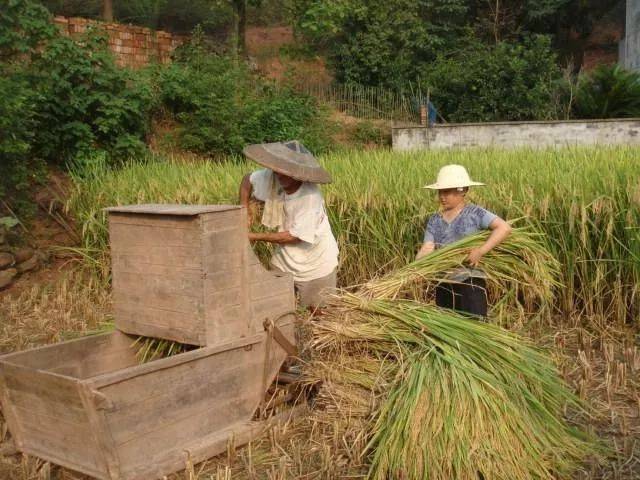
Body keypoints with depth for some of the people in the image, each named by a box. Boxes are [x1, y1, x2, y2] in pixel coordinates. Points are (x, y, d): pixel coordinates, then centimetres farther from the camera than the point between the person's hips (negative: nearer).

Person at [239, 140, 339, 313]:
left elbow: (295, 236, -25)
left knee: (316, 312, 9)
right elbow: (248, 179, 7)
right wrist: (245, 208, -9)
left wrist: (255, 237, -20)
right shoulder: (272, 178, -15)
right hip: (285, 259, 5)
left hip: (314, 264, -5)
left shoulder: (310, 197, -30)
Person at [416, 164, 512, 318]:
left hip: (471, 282, -5)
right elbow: (426, 249, -5)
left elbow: (504, 228, -16)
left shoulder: (475, 213, -5)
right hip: (444, 285, 5)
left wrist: (480, 251, -23)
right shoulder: (434, 221, 6)